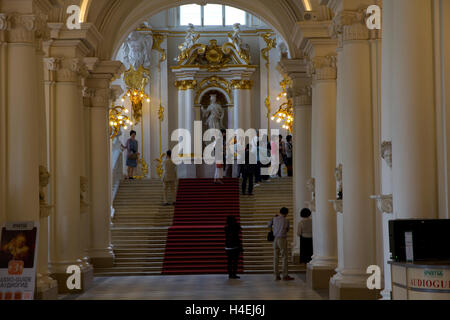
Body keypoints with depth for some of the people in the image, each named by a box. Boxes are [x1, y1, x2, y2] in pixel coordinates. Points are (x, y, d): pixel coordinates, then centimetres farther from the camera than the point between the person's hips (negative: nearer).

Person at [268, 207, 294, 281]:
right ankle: (285, 276, -3)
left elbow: (269, 225, 21)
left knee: (276, 257, 6)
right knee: (284, 257, -1)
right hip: (283, 239, -5)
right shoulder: (286, 220, -7)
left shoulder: (274, 219, 3)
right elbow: (287, 230, 8)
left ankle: (277, 276, 7)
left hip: (275, 239, 5)